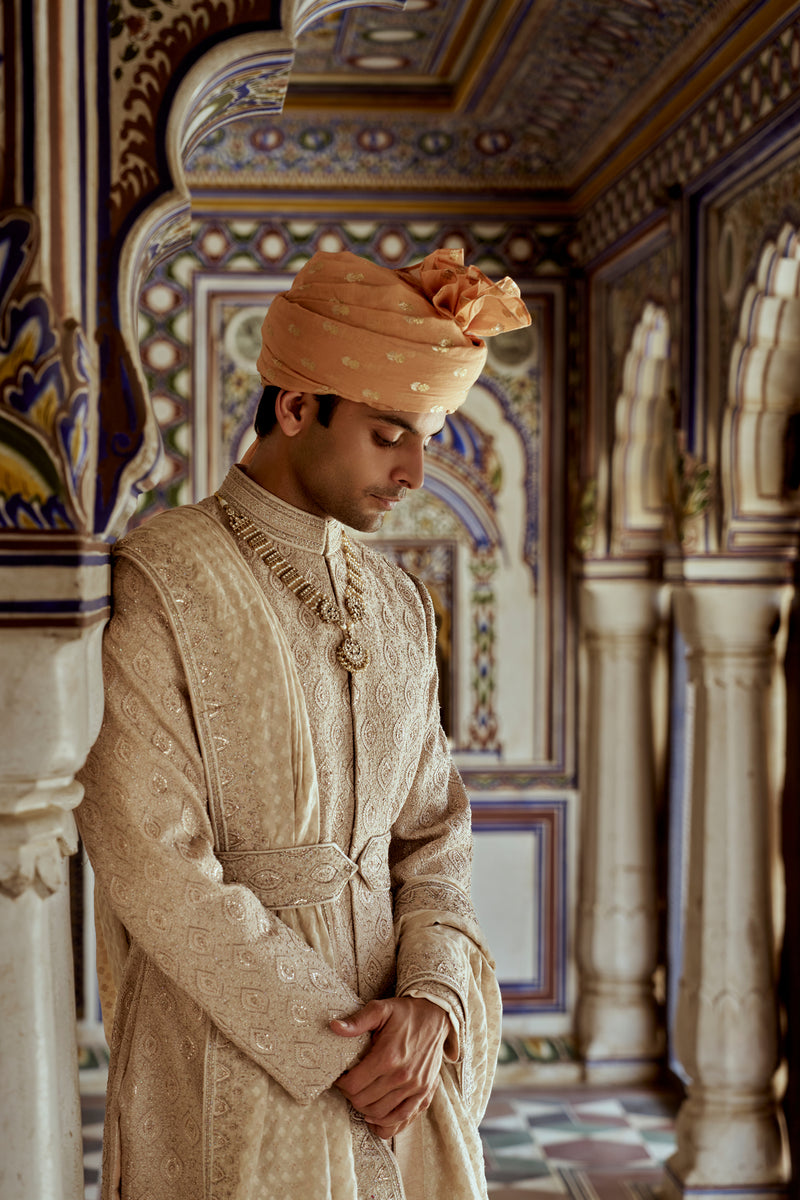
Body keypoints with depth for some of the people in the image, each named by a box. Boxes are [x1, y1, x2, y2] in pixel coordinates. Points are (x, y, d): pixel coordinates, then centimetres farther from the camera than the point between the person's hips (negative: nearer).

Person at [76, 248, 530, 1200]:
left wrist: (432, 1000, -10)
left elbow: (429, 833, 8)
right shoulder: (153, 591, -12)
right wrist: (332, 1047, -15)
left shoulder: (397, 605, 8)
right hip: (231, 1077, -5)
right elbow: (157, 872, -16)